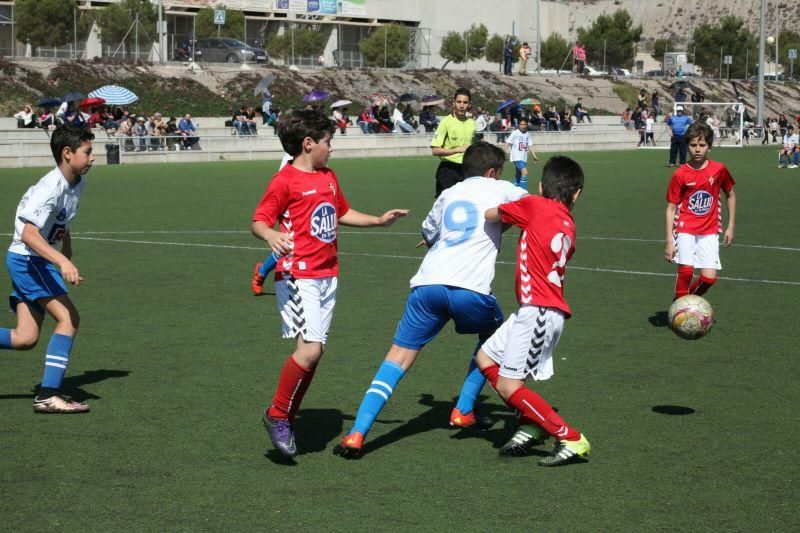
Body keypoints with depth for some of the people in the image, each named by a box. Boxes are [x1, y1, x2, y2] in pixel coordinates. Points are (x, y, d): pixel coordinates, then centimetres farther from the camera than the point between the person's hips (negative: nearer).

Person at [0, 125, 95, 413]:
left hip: (30, 263, 9)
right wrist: (62, 262, -40)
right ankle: (48, 396, -17)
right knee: (68, 317, -18)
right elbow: (29, 234, -31)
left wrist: (68, 256, 28)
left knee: (25, 339, 4)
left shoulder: (77, 183, 6)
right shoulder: (50, 188, -22)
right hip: (27, 259, -9)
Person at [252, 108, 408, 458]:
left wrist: (379, 221, 24)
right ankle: (277, 415, -3)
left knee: (314, 351, 7)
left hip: (327, 276, 8)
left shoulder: (329, 177, 16)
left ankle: (287, 419, 16)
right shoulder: (285, 180, -9)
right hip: (298, 276, -8)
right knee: (310, 348, -18)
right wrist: (271, 236, -33)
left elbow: (342, 213, 31)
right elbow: (259, 222, -12)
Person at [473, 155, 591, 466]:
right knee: (486, 358, 18)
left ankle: (572, 440, -3)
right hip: (545, 310, 9)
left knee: (507, 384, -7)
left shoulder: (535, 205, -4)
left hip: (539, 310, -9)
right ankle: (531, 426, 17)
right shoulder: (569, 226, 15)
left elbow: (489, 215, 9)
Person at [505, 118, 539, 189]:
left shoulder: (527, 134, 11)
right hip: (517, 157, -7)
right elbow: (508, 142, -10)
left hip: (524, 158, 7)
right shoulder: (515, 133, -7)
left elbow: (529, 146, 16)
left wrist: (534, 156, 11)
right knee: (525, 173, -22)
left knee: (518, 176, 16)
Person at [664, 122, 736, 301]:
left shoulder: (719, 169, -2)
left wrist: (731, 226, 11)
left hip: (710, 231, 2)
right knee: (686, 269, -21)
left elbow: (730, 195, 14)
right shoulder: (680, 174, -7)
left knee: (709, 277, -9)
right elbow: (671, 207, -3)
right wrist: (669, 241, -8)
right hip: (686, 227, -2)